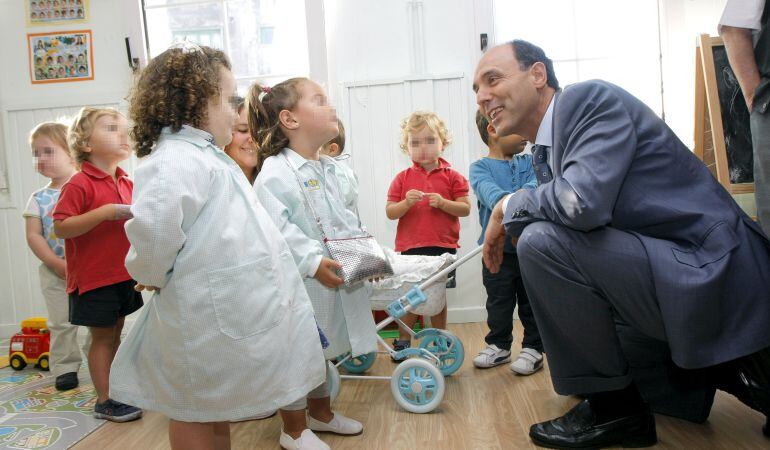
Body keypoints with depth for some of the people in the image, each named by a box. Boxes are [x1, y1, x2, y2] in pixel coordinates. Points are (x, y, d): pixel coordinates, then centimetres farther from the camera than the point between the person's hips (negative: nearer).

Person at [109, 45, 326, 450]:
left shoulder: (203, 155, 12)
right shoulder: (174, 160, -19)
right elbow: (153, 228, -36)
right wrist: (154, 275, -19)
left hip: (232, 308, 8)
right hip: (207, 317, -8)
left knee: (217, 409, 21)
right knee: (196, 414, 11)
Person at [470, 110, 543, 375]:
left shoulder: (529, 162, 7)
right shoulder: (480, 167, -1)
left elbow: (537, 183, -13)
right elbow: (487, 189, -22)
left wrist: (524, 193, -36)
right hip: (497, 248, -1)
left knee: (532, 300, 7)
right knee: (498, 302, 11)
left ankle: (533, 348, 21)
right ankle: (498, 345, 28)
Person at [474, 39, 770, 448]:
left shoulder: (591, 98, -13)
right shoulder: (542, 154, 13)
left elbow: (583, 201, -30)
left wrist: (508, 207, -12)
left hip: (713, 273, -10)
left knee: (541, 241, -23)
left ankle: (612, 408, -6)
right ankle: (736, 371, 22)